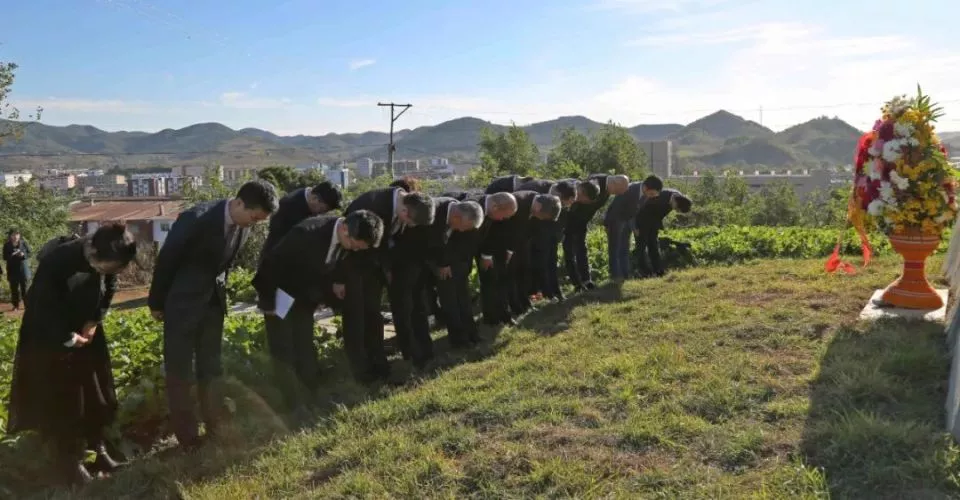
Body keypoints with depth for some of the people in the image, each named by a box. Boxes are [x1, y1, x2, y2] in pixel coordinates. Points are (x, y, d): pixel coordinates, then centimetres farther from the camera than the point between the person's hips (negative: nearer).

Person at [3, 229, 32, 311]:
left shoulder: (23, 243, 0)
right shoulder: (7, 245, 1)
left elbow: (29, 253, 3)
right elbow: (5, 257, 0)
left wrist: (23, 254, -18)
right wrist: (12, 255, -19)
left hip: (23, 268, -1)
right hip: (12, 269, 1)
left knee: (25, 287, 1)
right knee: (14, 288, 4)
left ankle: (27, 304, 9)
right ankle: (16, 306, 11)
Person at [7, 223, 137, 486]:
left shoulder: (106, 263, -16)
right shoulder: (56, 263, -33)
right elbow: (41, 307, -24)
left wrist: (94, 321, -8)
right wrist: (68, 338, -17)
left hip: (86, 332, 6)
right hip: (51, 338, -5)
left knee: (94, 393, 11)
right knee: (61, 400, 2)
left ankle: (97, 449, 24)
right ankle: (69, 461, 15)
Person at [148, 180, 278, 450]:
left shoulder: (243, 225, -8)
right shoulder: (196, 219, -26)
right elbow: (166, 260, -14)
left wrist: (220, 293, 14)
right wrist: (156, 303, -5)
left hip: (214, 302, 6)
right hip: (182, 303, -6)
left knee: (211, 369, 15)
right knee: (179, 372, 5)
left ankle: (215, 428, 27)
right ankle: (187, 437, 17)